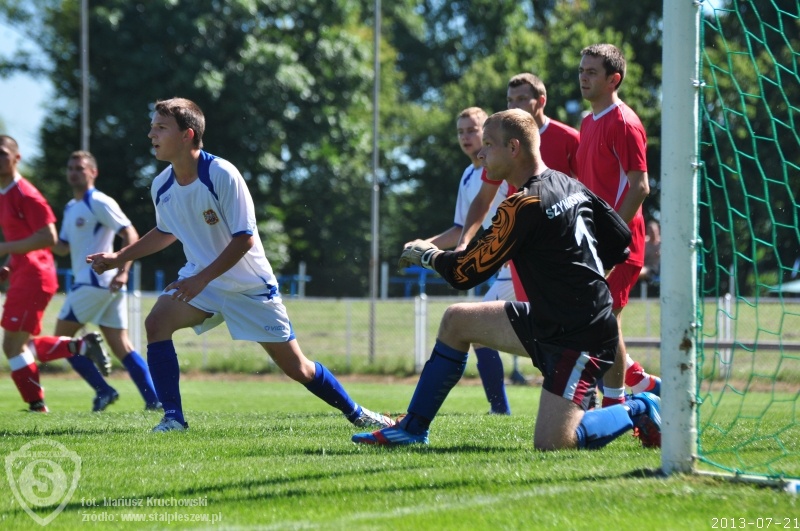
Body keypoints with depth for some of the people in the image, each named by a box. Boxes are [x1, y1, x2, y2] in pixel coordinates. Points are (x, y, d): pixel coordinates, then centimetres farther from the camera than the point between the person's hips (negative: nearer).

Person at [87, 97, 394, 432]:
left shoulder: (222, 175, -23)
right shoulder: (161, 187, -5)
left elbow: (244, 239, -22)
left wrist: (202, 278, -29)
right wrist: (119, 258, 10)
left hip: (250, 285, -4)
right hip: (199, 280, 5)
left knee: (296, 367, 1)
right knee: (157, 323, -23)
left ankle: (355, 413, 23)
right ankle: (173, 417, -18)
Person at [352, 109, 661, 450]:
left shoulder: (522, 206, -21)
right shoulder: (570, 185, 5)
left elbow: (465, 274, -14)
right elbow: (620, 244, 12)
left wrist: (427, 255, 6)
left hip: (579, 339, -10)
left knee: (549, 445, -17)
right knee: (456, 320, 13)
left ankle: (637, 411, 4)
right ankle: (411, 430, 21)